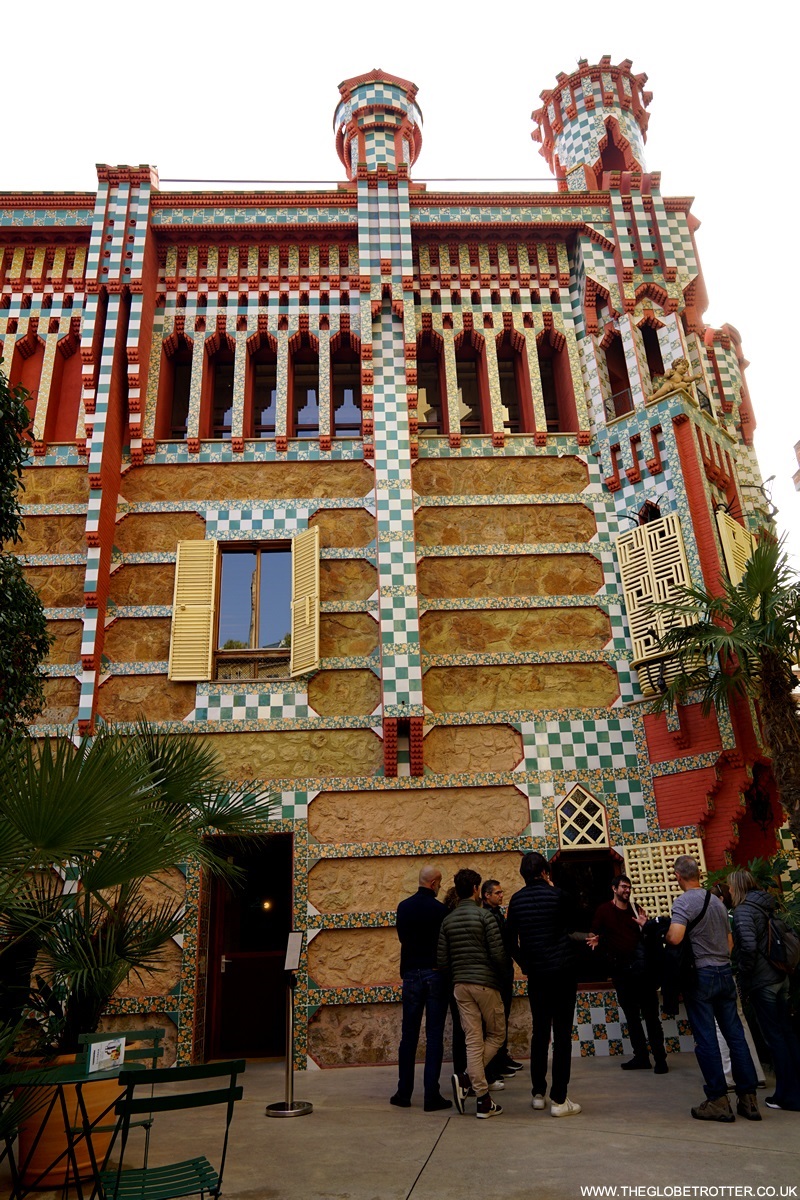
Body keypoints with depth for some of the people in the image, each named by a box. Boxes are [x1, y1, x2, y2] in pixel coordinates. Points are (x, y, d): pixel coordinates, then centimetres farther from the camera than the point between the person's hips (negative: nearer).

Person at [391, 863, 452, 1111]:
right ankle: (431, 1095, 5)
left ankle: (404, 1093, 17)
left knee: (409, 1035, 11)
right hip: (435, 974, -4)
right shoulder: (440, 909, -13)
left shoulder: (403, 907, 1)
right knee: (434, 1035, 3)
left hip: (411, 974, 4)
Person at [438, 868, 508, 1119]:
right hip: (485, 983, -5)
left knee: (473, 1040, 7)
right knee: (496, 1035, 11)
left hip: (460, 985, 5)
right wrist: (501, 973, 6)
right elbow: (498, 954, -14)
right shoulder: (484, 916, -10)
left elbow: (443, 961, 4)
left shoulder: (447, 920, 6)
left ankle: (483, 1100, 4)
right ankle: (467, 1078, -2)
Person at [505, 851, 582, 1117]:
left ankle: (538, 1094, 21)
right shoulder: (558, 896, -8)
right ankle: (559, 1100, 1)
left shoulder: (516, 900, 2)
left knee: (539, 1033, 15)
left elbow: (511, 940, 6)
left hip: (535, 975, 4)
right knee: (562, 1035, 1)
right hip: (563, 972, -4)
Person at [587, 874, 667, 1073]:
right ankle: (641, 1057, 19)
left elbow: (648, 936, 9)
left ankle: (660, 1058, 1)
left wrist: (645, 925, -10)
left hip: (641, 965, -1)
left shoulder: (636, 908, 7)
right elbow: (595, 934, 2)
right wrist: (596, 940, -20)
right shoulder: (604, 910, 3)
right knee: (631, 1014, 10)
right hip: (620, 967, 1)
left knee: (650, 1012, -3)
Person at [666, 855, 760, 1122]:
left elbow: (675, 937, -27)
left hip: (701, 976, -7)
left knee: (706, 1039, 1)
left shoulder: (684, 902, -14)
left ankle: (718, 1101, 5)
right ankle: (748, 1099, 14)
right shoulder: (717, 900, 9)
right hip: (725, 972, 7)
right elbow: (730, 941, 16)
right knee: (735, 1035, 10)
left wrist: (664, 936, -7)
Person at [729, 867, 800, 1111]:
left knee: (775, 1036, 1)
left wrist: (745, 978, -12)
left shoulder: (743, 910, -14)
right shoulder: (767, 906, 10)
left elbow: (748, 946, -24)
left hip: (762, 982, -8)